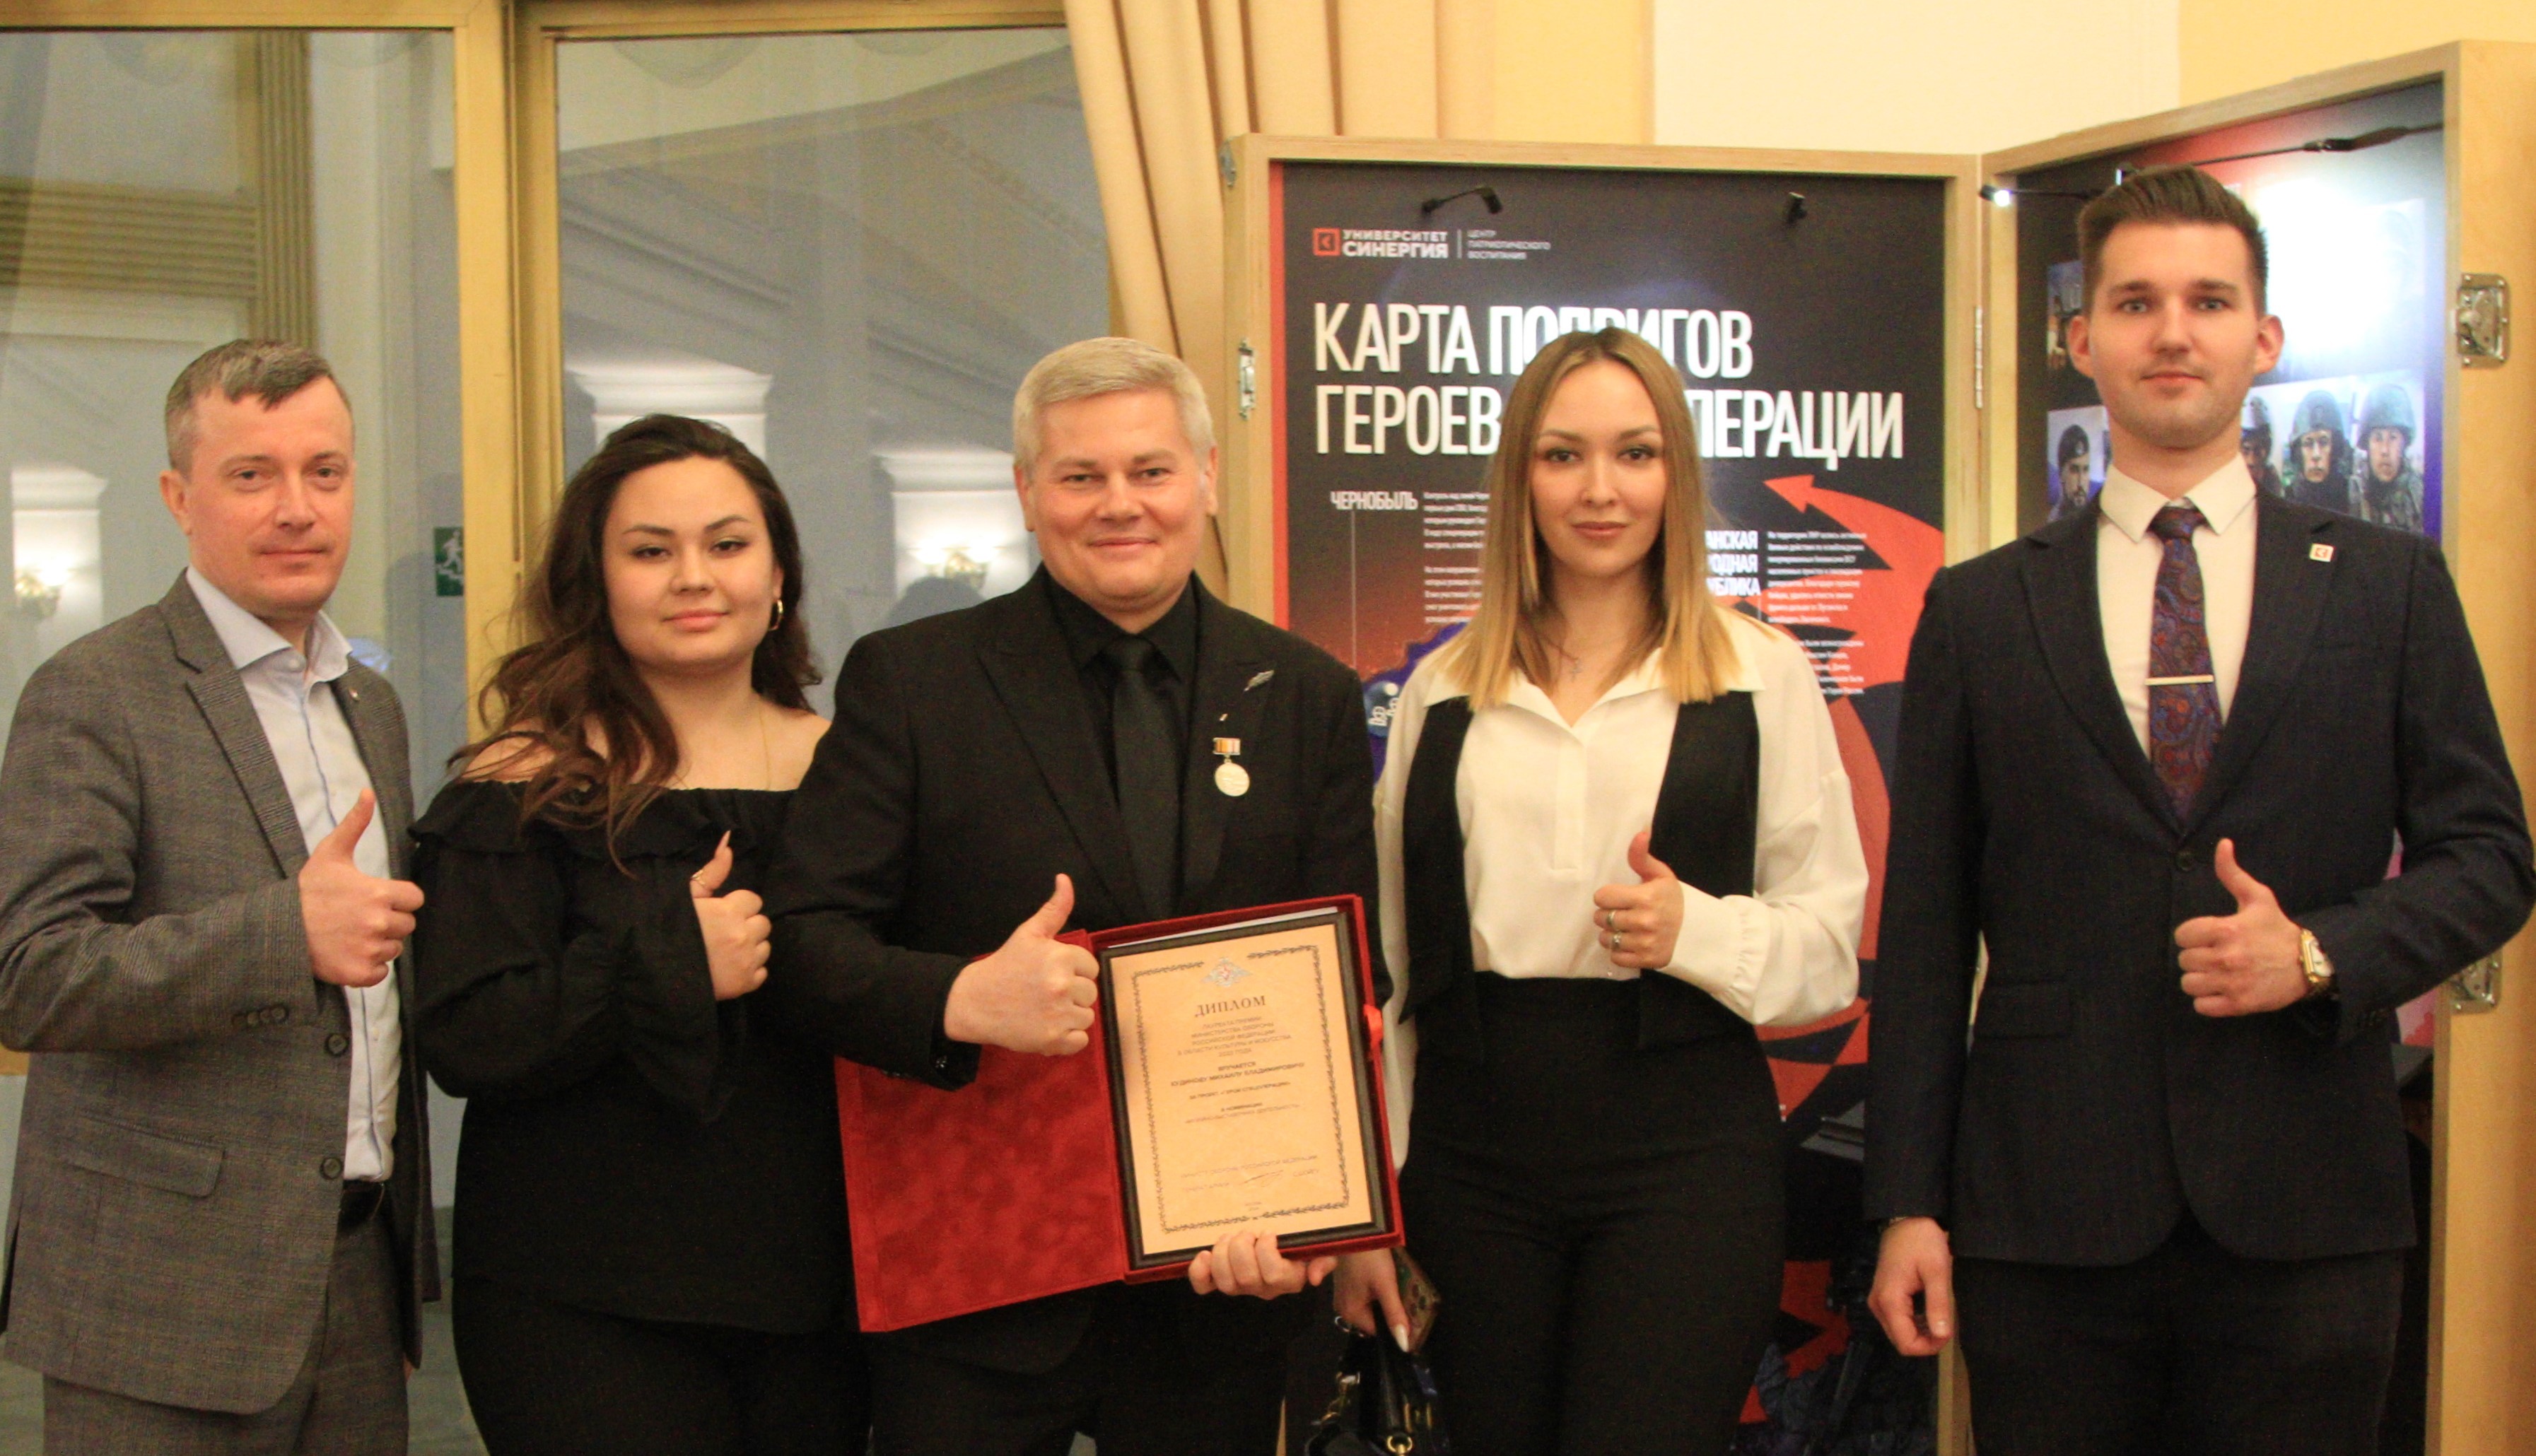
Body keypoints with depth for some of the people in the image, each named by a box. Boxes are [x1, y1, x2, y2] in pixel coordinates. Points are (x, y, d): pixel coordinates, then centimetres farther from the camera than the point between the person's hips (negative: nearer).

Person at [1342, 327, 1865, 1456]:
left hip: (1685, 1153, -2)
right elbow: (1393, 966, 12)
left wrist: (1697, 930, -17)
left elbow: (1831, 946, 3)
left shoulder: (1761, 676, 4)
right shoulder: (1443, 693, 10)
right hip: (1474, 1156, 2)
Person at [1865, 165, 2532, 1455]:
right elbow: (1925, 928, 3)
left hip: (2305, 1210, 1)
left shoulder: (2392, 588, 7)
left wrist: (2322, 956, -12)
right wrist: (1908, 1201, -1)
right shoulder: (1978, 611, 5)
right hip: (2046, 1216, 0)